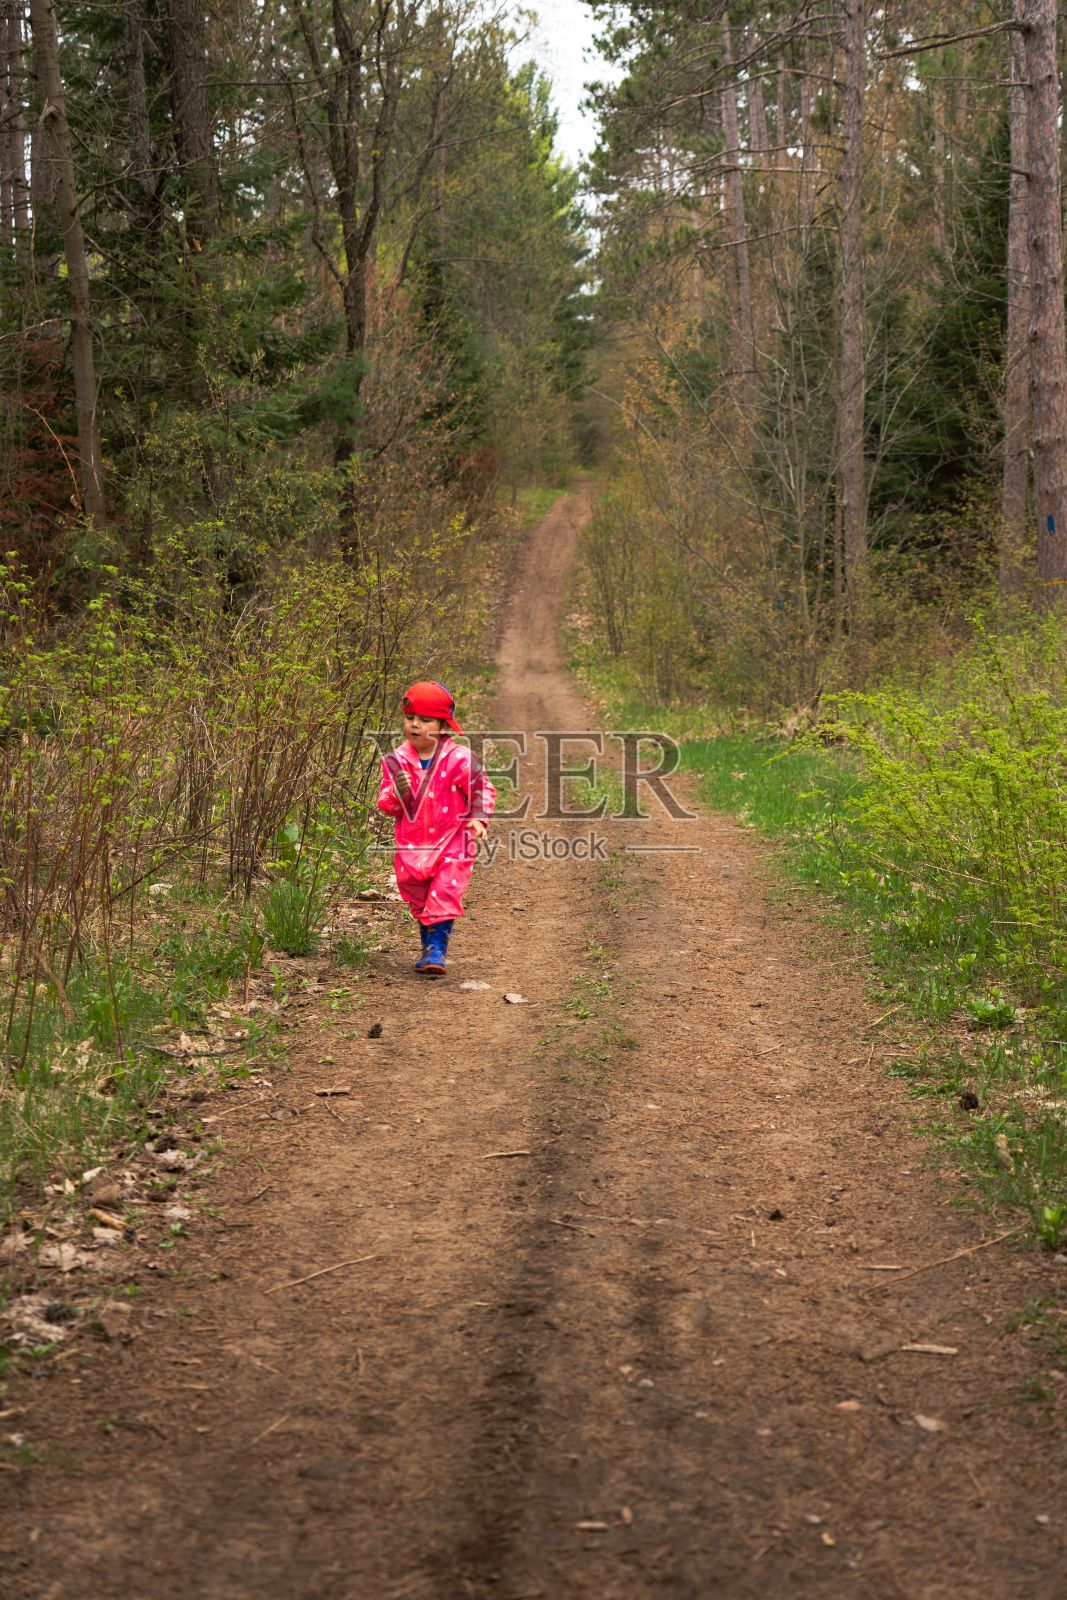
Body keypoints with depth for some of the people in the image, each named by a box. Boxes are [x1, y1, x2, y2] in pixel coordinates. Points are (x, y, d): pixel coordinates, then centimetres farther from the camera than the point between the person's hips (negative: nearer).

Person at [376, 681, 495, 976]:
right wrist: (396, 793, -23)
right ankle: (429, 945, 26)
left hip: (452, 843, -3)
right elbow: (386, 805, -1)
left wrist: (478, 819, -19)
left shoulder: (459, 759, -11)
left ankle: (437, 947, -8)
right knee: (419, 901, 11)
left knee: (445, 894, -13)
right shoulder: (396, 760, -2)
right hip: (412, 845, 3)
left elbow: (482, 790, -4)